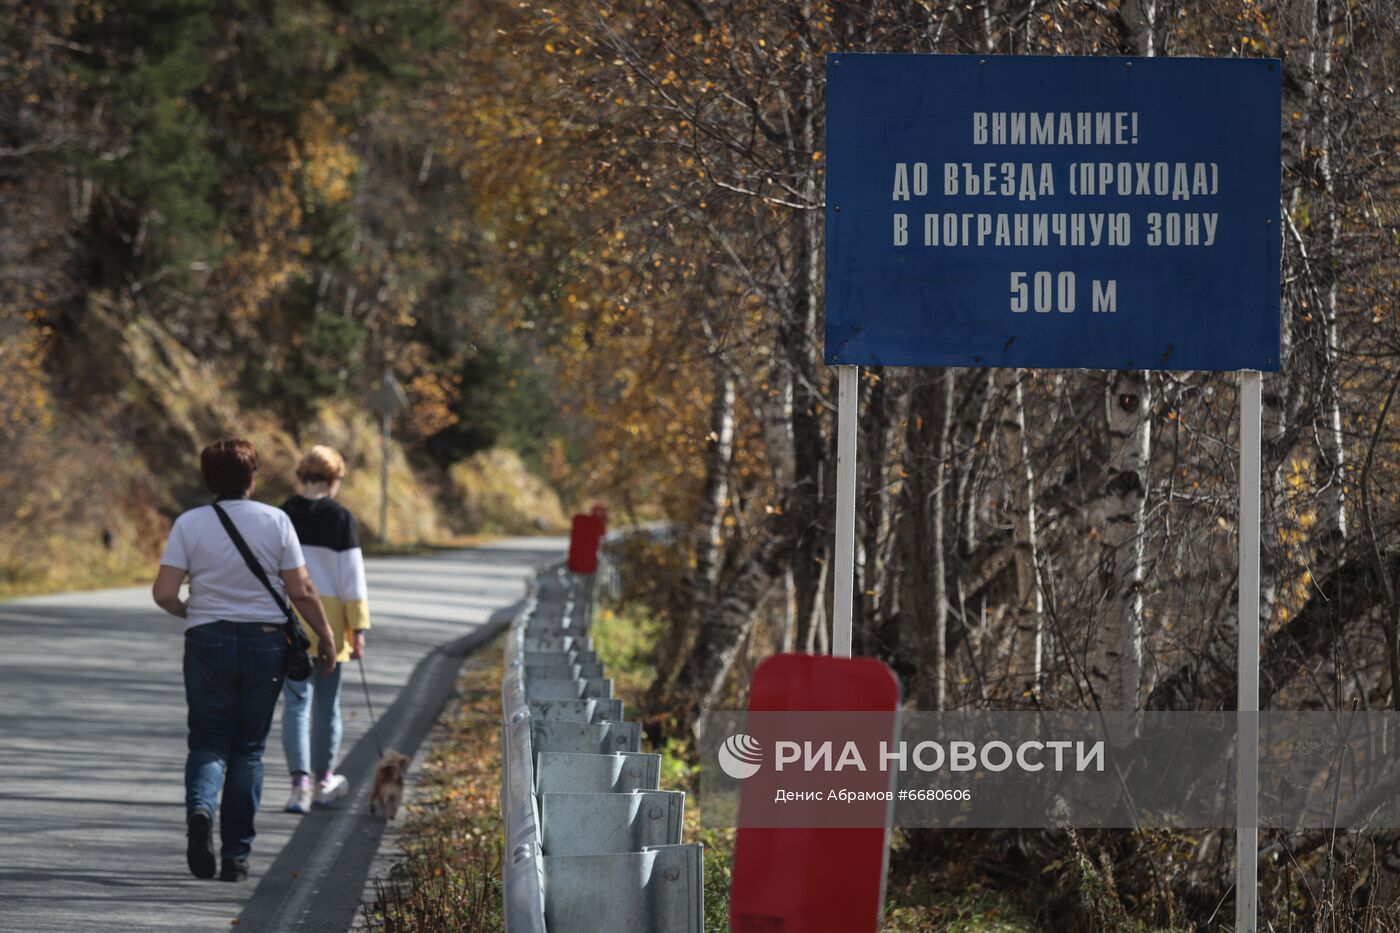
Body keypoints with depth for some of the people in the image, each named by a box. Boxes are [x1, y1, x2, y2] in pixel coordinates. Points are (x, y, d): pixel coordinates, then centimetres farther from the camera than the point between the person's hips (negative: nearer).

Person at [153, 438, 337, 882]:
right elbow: (301, 591, -5)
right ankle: (236, 856, 9)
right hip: (265, 641, 0)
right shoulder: (275, 521, -3)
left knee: (208, 743, 10)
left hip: (207, 641, 0)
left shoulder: (189, 524, -4)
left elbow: (164, 594, -8)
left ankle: (200, 807, -23)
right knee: (248, 749, 11)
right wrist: (327, 639, 7)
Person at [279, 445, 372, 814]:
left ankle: (300, 782, -15)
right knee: (326, 703, 12)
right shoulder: (340, 518, -7)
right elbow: (352, 576, -8)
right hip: (328, 620, -2)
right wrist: (359, 627, -4)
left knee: (296, 701, -1)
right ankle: (324, 782, 25)